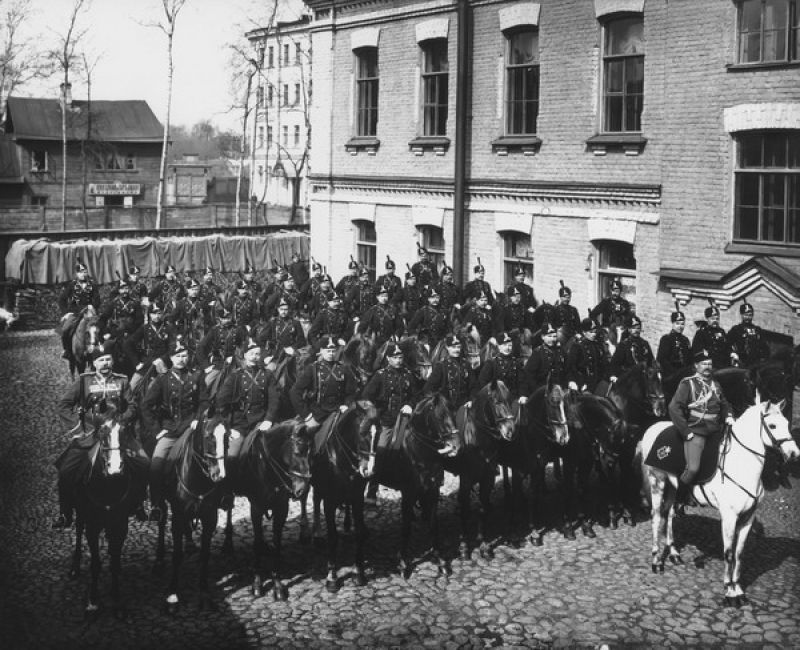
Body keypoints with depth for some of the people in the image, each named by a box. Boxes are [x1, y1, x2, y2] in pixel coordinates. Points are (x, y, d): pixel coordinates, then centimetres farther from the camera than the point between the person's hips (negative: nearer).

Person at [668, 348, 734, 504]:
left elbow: (723, 404, 29)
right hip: (695, 432, -7)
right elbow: (674, 408, -9)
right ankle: (679, 500, -1)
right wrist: (686, 432, -12)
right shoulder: (687, 383, -3)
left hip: (716, 431, 7)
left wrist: (728, 417, 6)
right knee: (693, 469, -21)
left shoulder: (715, 384, 16)